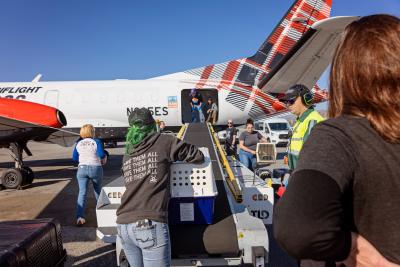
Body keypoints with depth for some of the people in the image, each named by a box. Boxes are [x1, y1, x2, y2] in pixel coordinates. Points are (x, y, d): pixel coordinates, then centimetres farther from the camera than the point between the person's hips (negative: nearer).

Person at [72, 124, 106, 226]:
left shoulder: (78, 143, 8)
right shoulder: (96, 142, -4)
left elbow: (74, 158, 10)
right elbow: (101, 154, -16)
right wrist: (104, 157, 5)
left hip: (82, 169, 2)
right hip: (95, 168, -2)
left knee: (82, 192, -2)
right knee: (98, 190, 18)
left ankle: (80, 217, -14)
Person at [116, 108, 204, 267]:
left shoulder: (127, 154, 17)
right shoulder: (164, 141, 3)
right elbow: (198, 157, 8)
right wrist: (173, 157, 27)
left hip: (123, 225, 6)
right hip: (150, 225, -6)